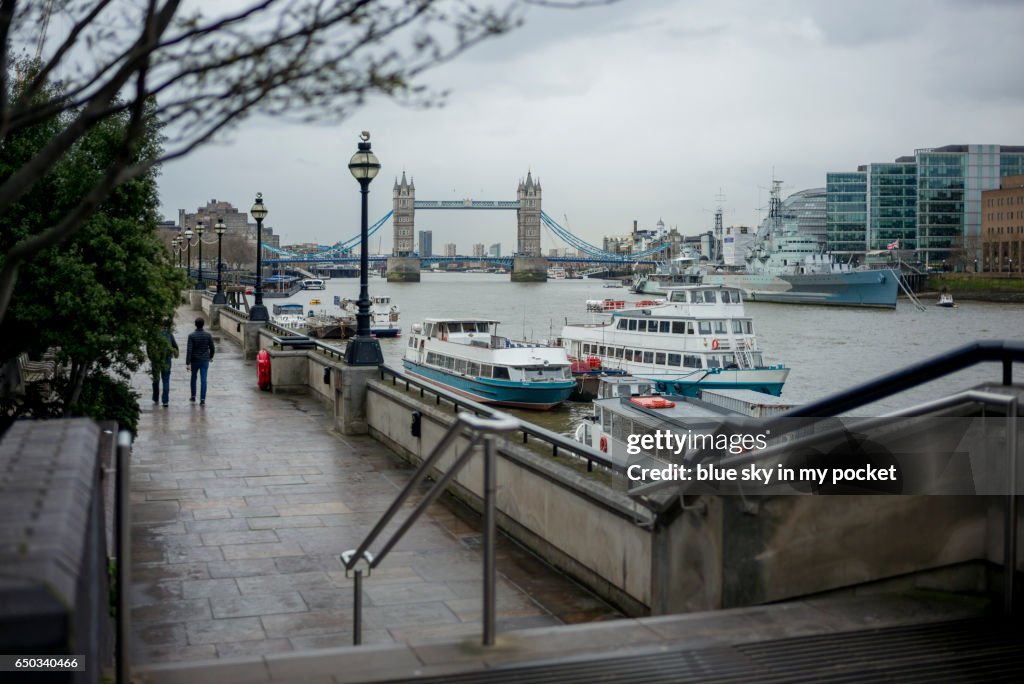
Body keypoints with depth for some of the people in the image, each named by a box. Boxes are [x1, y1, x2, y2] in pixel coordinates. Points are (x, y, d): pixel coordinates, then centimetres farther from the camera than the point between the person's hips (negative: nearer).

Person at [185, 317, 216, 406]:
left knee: (193, 378, 20)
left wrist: (187, 363, -12)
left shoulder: (192, 336, -11)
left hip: (194, 361, 0)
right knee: (203, 380, -1)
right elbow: (212, 348, 2)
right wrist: (211, 357, 21)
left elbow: (189, 350, -14)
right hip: (205, 361, 1)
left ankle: (193, 396, 31)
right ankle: (202, 400, -6)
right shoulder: (208, 335, -6)